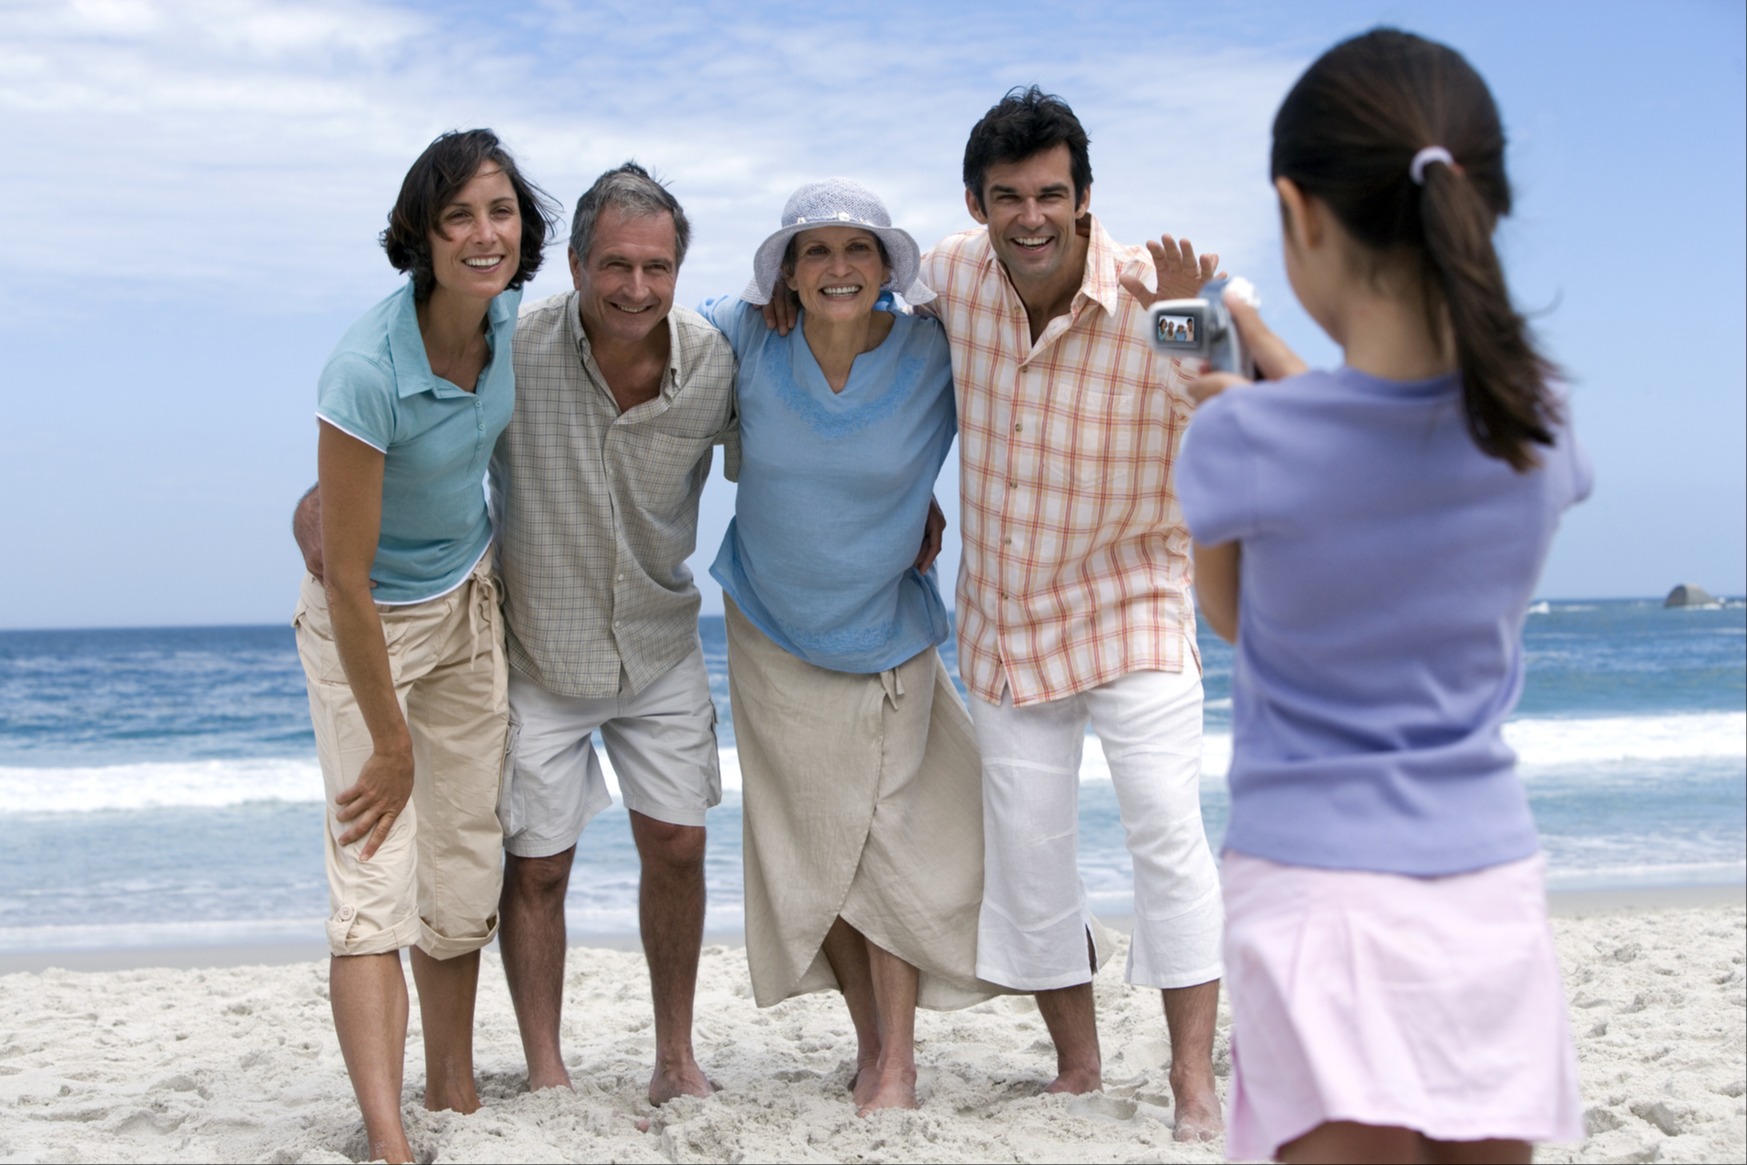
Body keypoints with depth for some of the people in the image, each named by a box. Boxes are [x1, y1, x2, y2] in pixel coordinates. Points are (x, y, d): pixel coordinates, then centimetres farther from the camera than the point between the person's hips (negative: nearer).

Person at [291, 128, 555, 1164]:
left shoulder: (510, 320, -10)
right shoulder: (368, 371, -30)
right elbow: (347, 576, -23)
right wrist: (391, 740, -16)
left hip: (470, 601, 6)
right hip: (368, 622, -6)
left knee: (467, 863, 9)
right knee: (377, 877, -13)